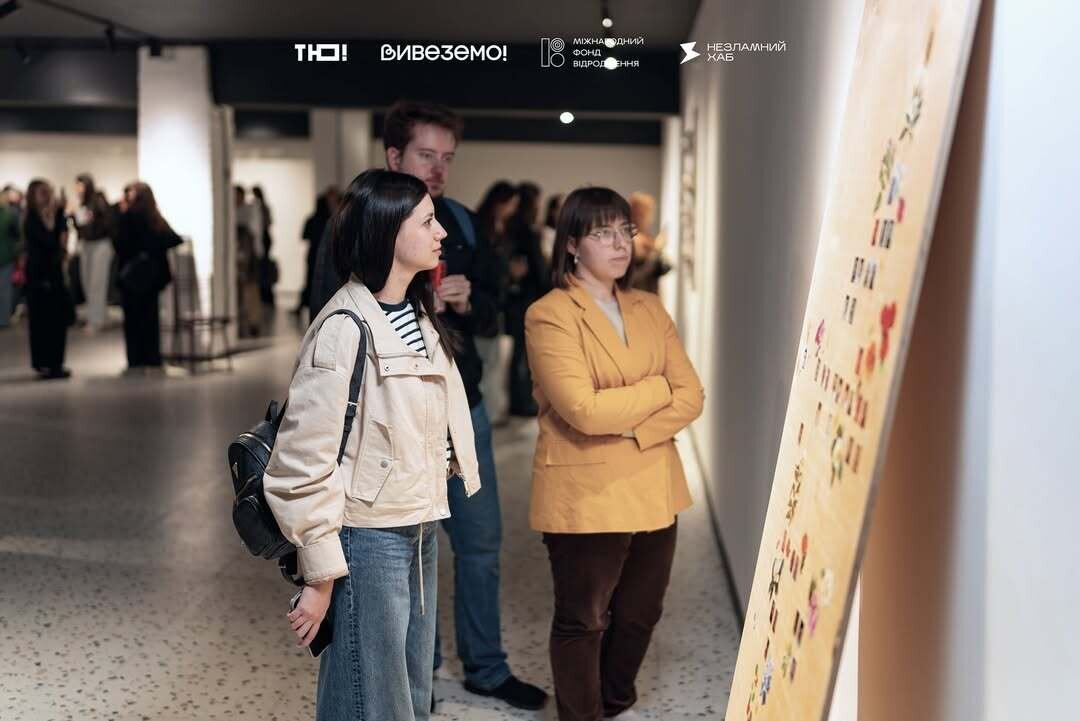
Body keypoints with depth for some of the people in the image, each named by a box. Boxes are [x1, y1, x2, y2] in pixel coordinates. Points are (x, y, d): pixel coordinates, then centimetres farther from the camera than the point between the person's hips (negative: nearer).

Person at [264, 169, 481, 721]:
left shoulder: (419, 317, 9)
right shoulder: (346, 328, -18)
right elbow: (302, 459, -19)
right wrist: (320, 574, -16)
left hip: (420, 533, 8)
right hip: (368, 537, -8)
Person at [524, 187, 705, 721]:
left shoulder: (649, 310, 9)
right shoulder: (549, 315, -11)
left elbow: (691, 395, 2)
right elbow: (583, 410, -21)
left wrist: (632, 428, -15)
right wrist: (659, 389, -8)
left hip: (653, 489, 6)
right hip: (586, 494, -6)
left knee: (640, 613, 19)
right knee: (582, 621, 9)